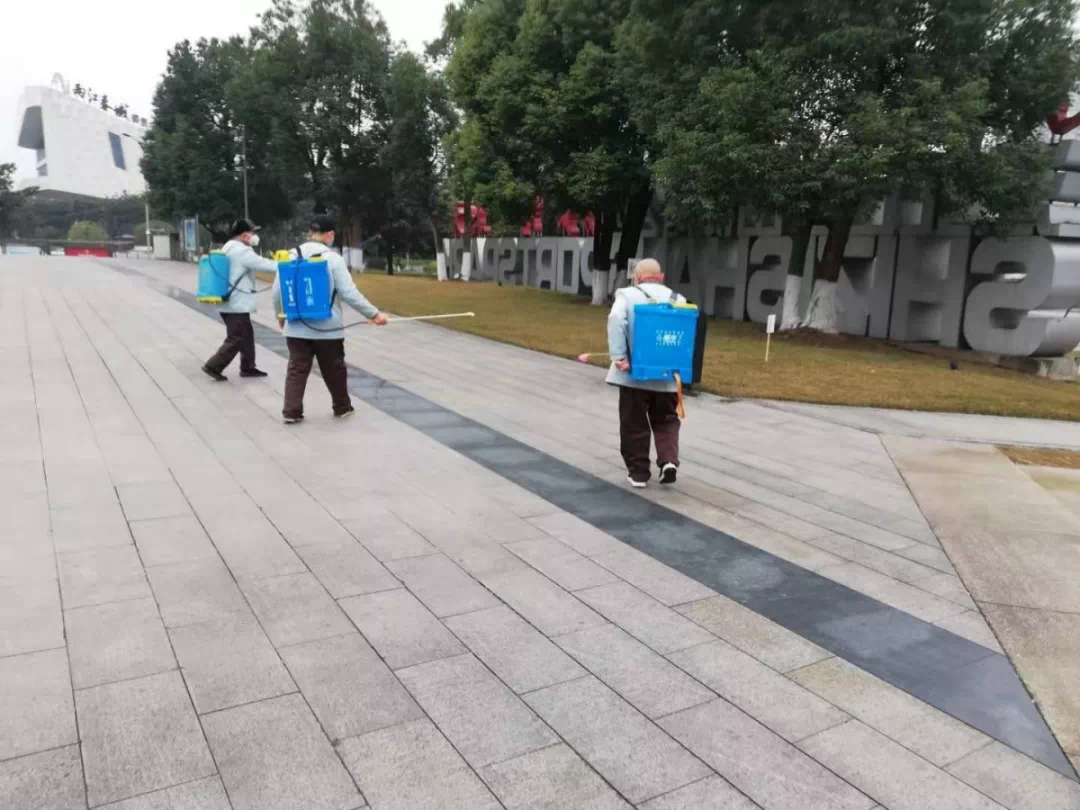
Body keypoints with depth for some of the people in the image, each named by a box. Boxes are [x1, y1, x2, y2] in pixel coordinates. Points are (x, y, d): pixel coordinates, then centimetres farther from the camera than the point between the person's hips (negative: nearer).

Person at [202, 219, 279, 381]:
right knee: (236, 339, -5)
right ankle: (213, 367, -2)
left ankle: (247, 367, 23)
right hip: (237, 304, -10)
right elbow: (262, 264, -15)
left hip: (229, 302, 10)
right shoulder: (242, 251, -16)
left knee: (246, 336, 17)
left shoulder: (229, 248, 16)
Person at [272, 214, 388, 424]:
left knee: (296, 369, 7)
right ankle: (342, 408, 27)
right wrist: (374, 314, -8)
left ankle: (291, 412, 3)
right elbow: (349, 293, -15)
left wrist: (280, 314, 25)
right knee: (334, 369, 13)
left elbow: (277, 290, 8)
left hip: (297, 327, 3)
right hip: (327, 327, -3)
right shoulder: (332, 258, -11)